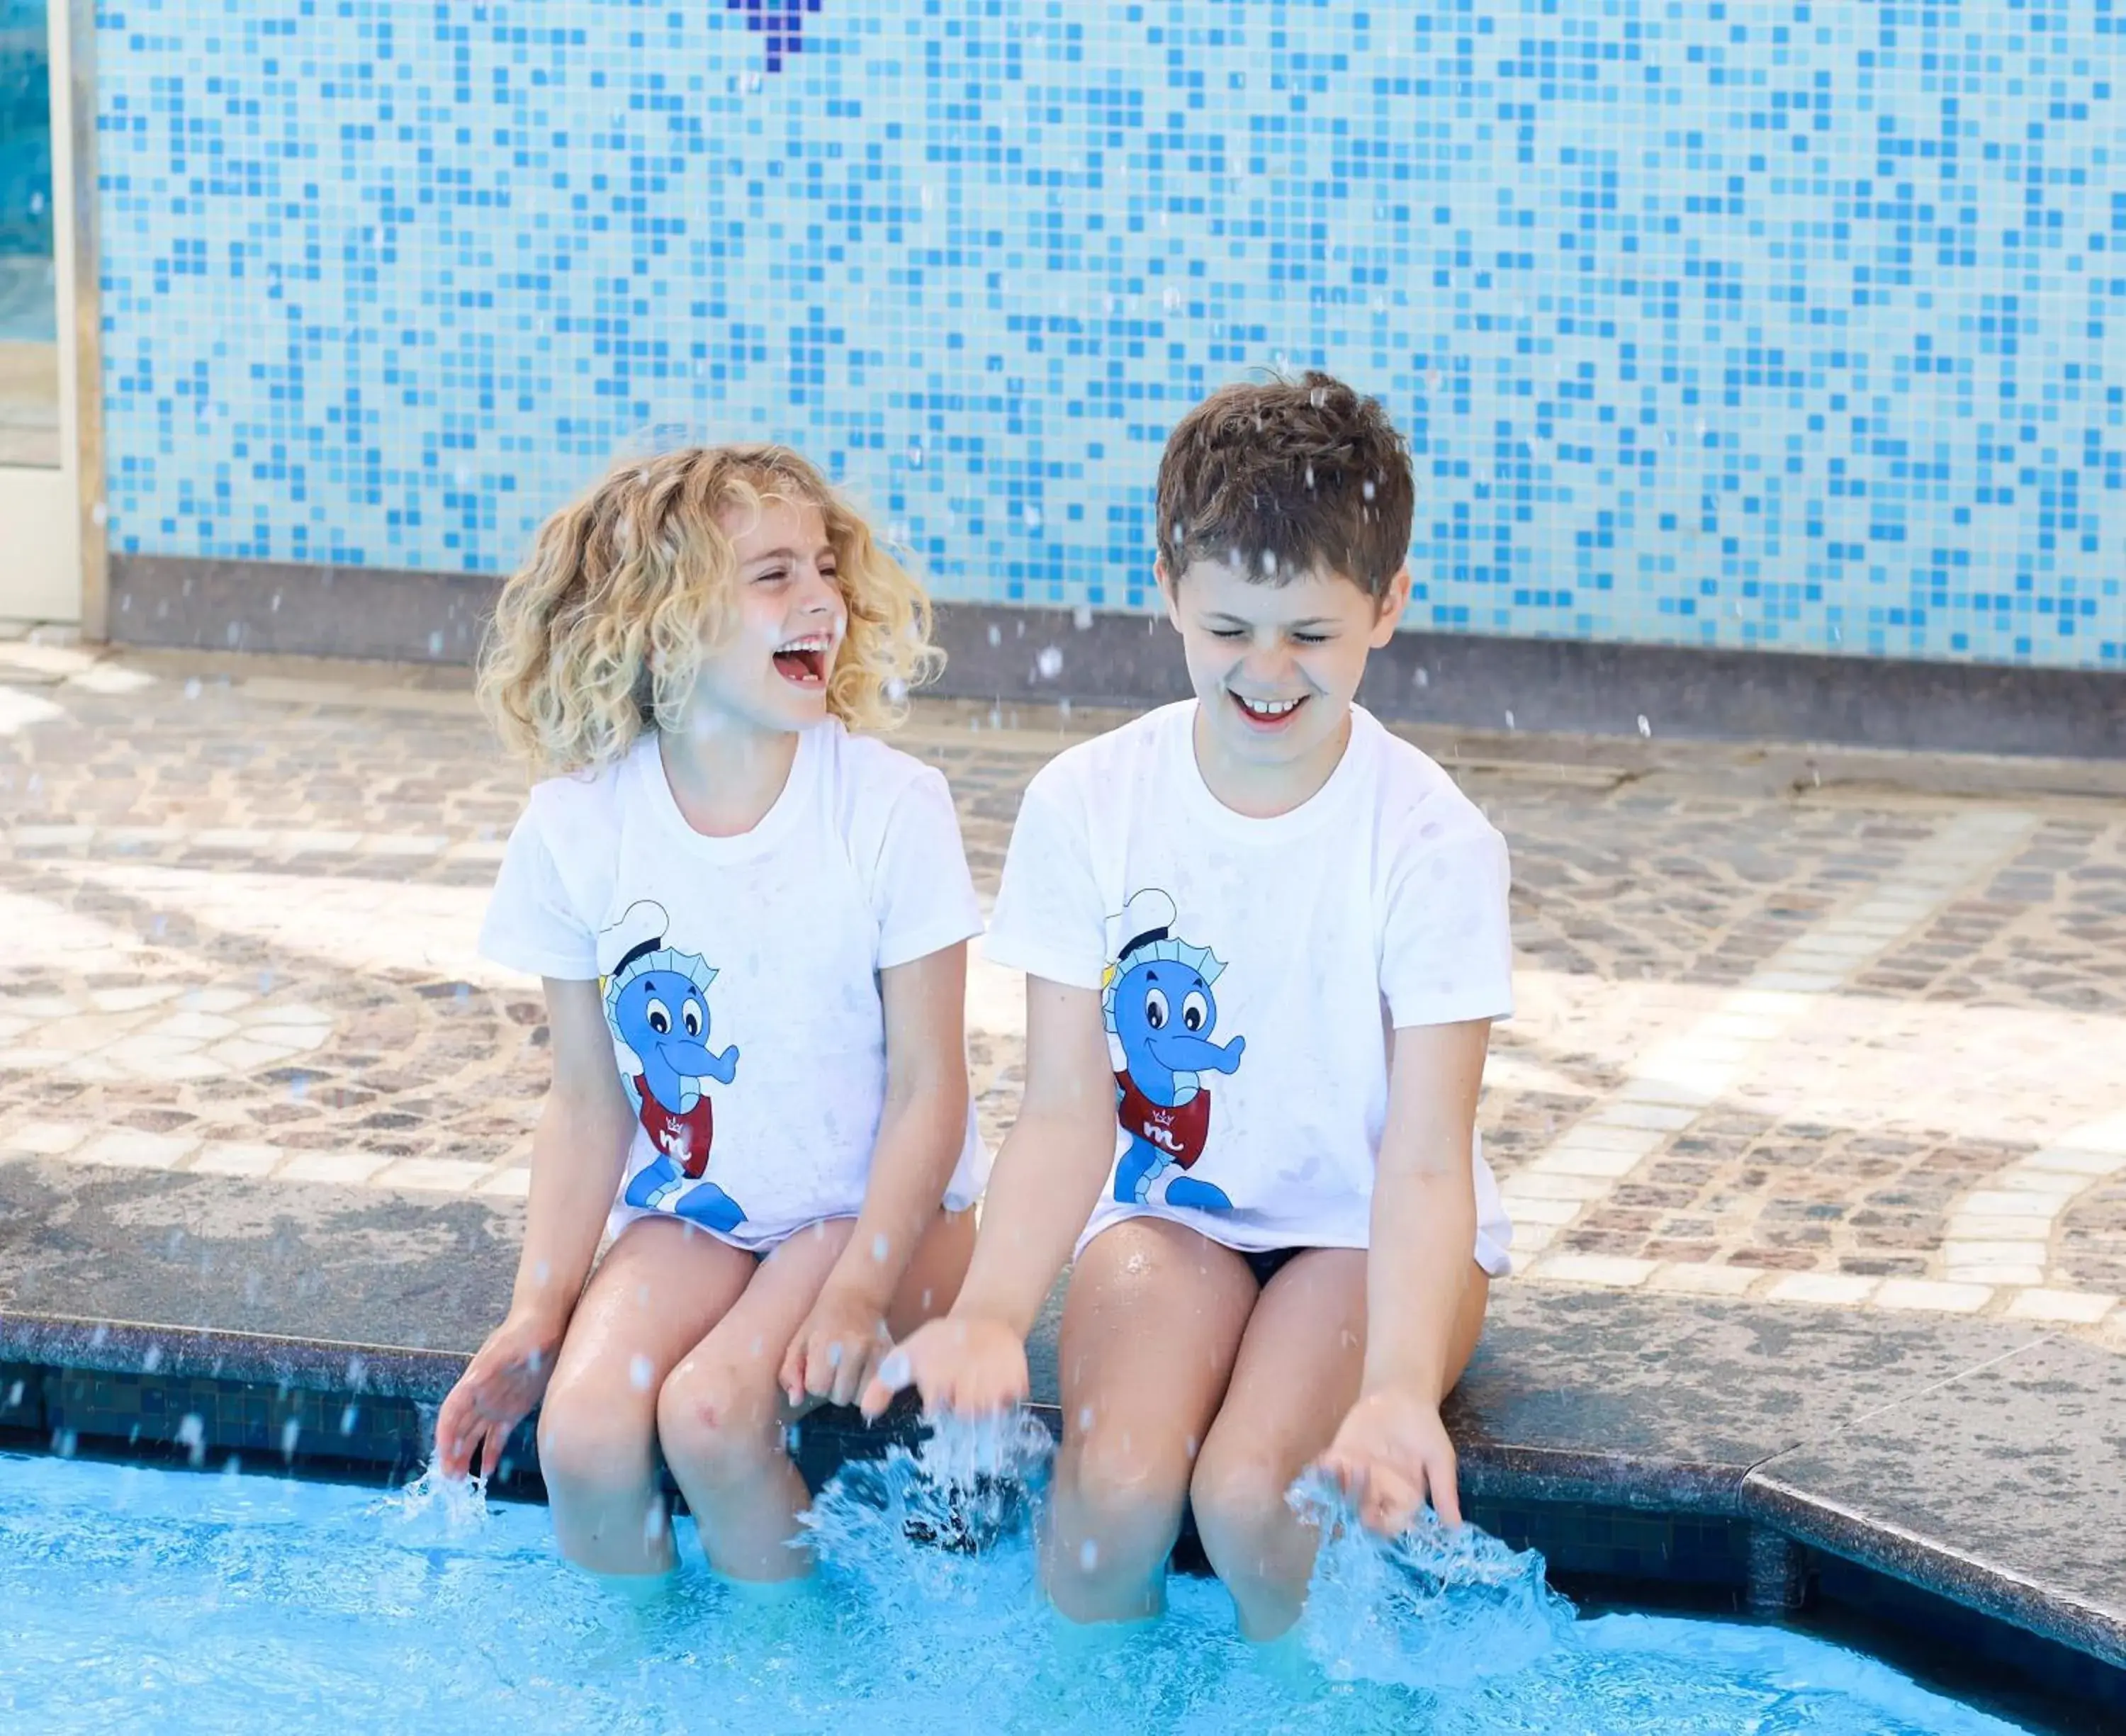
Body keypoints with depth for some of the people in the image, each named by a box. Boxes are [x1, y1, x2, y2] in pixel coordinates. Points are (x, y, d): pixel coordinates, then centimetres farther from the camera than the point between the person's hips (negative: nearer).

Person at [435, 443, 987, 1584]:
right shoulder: (576, 828, -8)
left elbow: (927, 1087, -11)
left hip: (872, 1205, -2)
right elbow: (587, 1103, -1)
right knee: (585, 1427, -24)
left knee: (711, 1410, -27)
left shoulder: (890, 808, -15)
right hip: (686, 1212, 2)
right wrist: (537, 1314, -8)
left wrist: (857, 1295, -20)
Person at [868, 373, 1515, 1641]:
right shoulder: (1089, 805, -10)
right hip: (1167, 1205, 2)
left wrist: (1398, 1385, -38)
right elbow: (1069, 1111, -12)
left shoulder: (1431, 843, -17)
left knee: (1251, 1489, -28)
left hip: (1367, 1228, -2)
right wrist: (993, 1313, -30)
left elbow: (1424, 1162, -20)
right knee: (1117, 1478, -27)